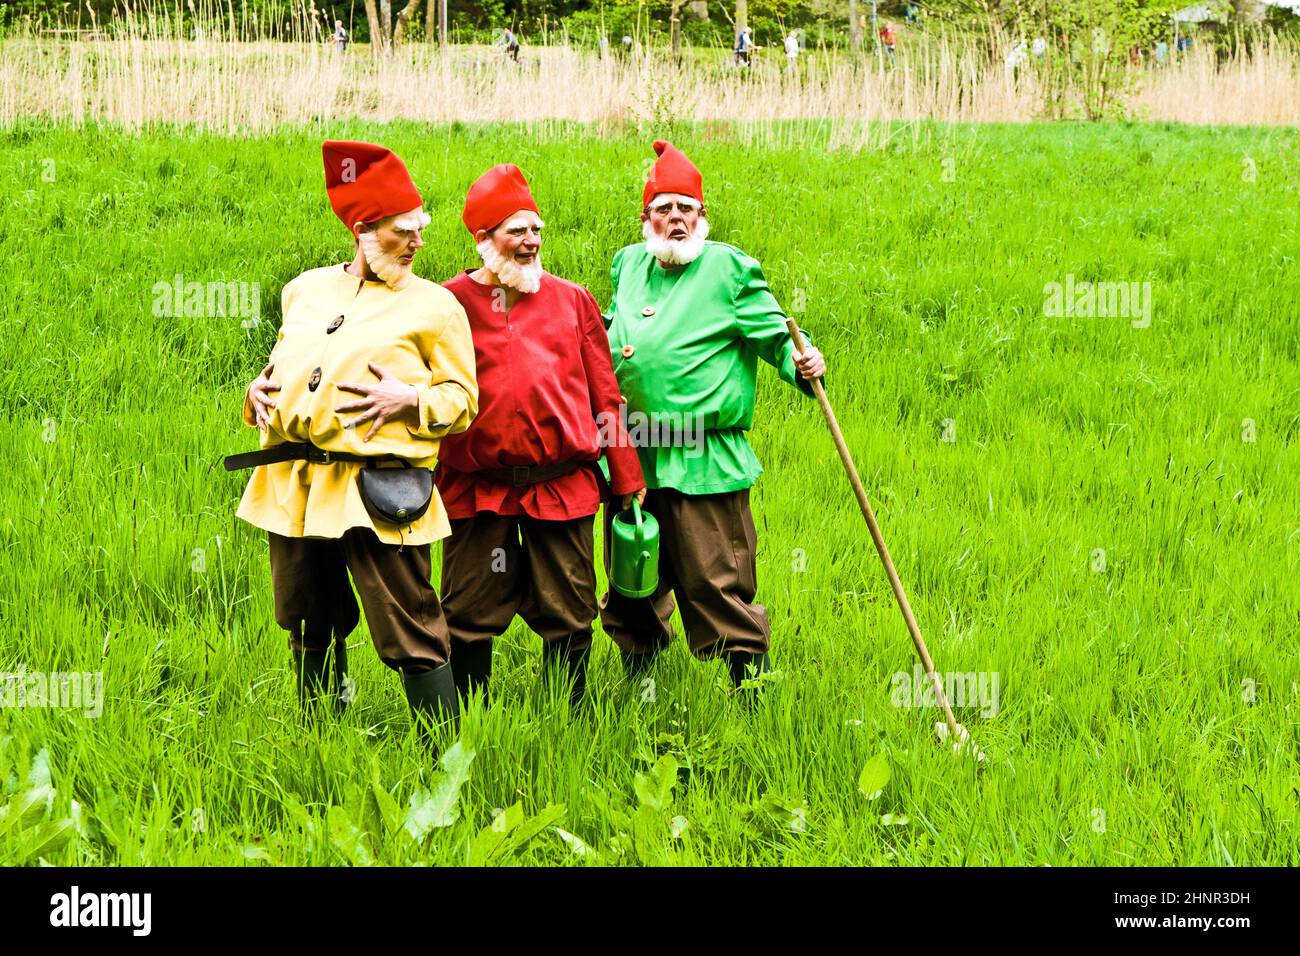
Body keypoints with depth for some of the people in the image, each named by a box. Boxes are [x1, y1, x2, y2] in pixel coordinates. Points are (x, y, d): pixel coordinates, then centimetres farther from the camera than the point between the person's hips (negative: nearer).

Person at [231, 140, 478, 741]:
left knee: (409, 632, -10)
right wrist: (260, 389, 7)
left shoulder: (434, 305, 3)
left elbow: (463, 399, 2)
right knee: (310, 624, 15)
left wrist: (409, 400, -15)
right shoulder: (305, 290, 16)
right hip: (293, 485, 5)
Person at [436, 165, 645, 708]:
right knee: (469, 616, 3)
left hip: (564, 485, 2)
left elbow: (604, 396, 13)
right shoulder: (451, 303, 5)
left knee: (567, 616, 6)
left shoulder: (572, 301, 12)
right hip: (478, 489, -2)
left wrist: (627, 479, 12)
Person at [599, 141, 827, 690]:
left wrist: (800, 364, -23)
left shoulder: (728, 269, -3)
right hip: (630, 458, 6)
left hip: (703, 464, -6)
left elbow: (774, 336, -4)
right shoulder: (629, 265, 15)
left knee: (716, 583, -7)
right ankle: (636, 681, 32)